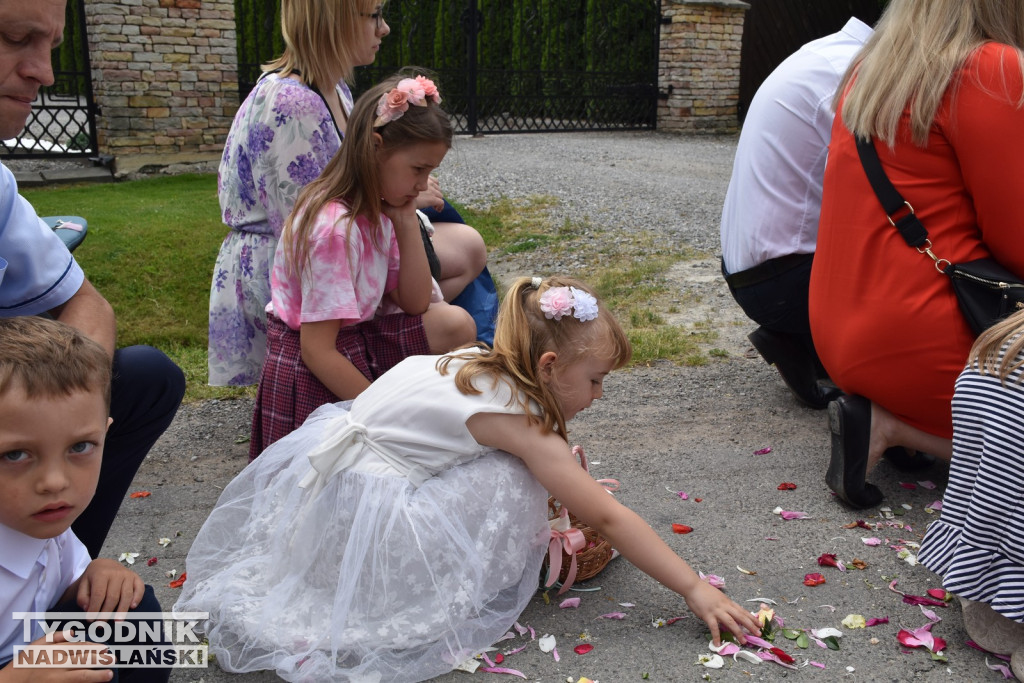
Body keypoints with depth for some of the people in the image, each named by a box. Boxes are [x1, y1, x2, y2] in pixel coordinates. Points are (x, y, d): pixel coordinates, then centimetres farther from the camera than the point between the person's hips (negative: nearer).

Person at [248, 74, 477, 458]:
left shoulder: (378, 211, 0)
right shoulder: (334, 227, -27)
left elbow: (414, 304, 2)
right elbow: (317, 350, -26)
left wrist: (407, 223, -7)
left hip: (358, 343, 8)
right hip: (311, 373, -8)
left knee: (456, 325, -5)